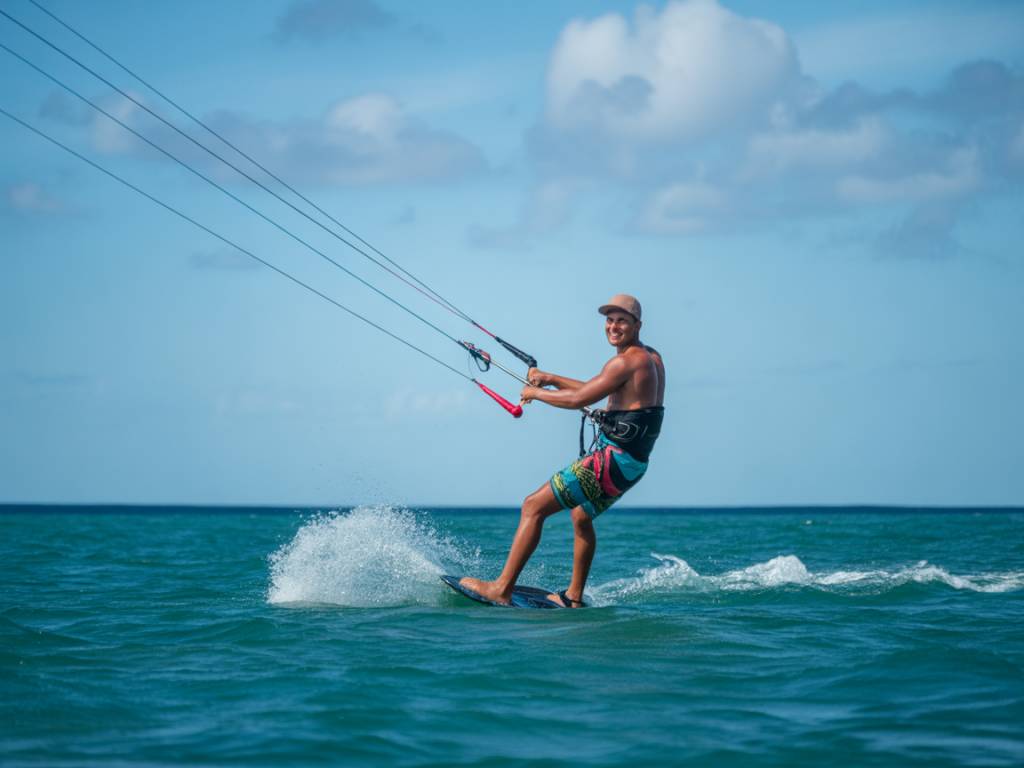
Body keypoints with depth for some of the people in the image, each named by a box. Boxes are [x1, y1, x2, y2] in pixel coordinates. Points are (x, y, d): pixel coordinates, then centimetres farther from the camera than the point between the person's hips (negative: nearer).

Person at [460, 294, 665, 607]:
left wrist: (536, 392, -4)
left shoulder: (627, 361, -17)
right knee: (581, 515, 31)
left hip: (614, 458, -10)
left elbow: (578, 398, -19)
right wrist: (550, 378, 19)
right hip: (633, 462, 10)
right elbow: (596, 391, 22)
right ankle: (574, 596, 34)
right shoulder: (652, 358, 14)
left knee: (534, 507, -8)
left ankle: (502, 588, -9)